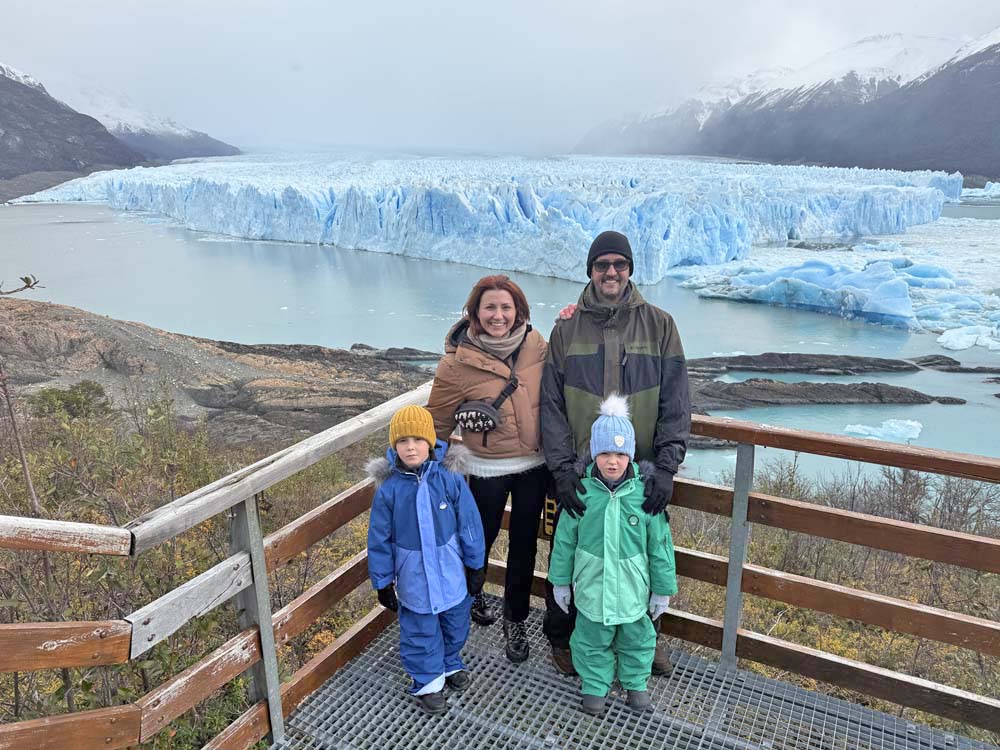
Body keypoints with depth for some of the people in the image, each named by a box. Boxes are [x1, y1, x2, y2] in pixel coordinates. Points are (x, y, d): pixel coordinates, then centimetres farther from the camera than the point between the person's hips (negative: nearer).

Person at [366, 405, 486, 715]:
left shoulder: (450, 478, -16)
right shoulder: (389, 488, -15)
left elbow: (469, 523, -6)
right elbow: (380, 539, -6)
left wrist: (476, 565, 0)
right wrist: (383, 582, -2)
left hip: (452, 570, 2)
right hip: (414, 576, -1)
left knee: (455, 625, 22)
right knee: (420, 631, 14)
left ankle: (450, 664, 51)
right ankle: (428, 681, 38)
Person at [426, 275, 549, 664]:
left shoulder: (536, 345, -7)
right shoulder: (457, 363, -17)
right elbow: (437, 422, -6)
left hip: (535, 464, 3)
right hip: (488, 468, -3)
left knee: (524, 543, 15)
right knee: (482, 537, 18)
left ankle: (515, 620, 37)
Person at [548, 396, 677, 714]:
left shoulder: (644, 494, -15)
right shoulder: (582, 492, -14)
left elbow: (659, 545, -6)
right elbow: (565, 540, -3)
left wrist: (663, 589, 0)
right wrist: (560, 580, 3)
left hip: (633, 589, 0)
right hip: (592, 588, 0)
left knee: (636, 639, 21)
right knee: (592, 641, 18)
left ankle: (636, 683, 46)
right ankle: (595, 686, 41)